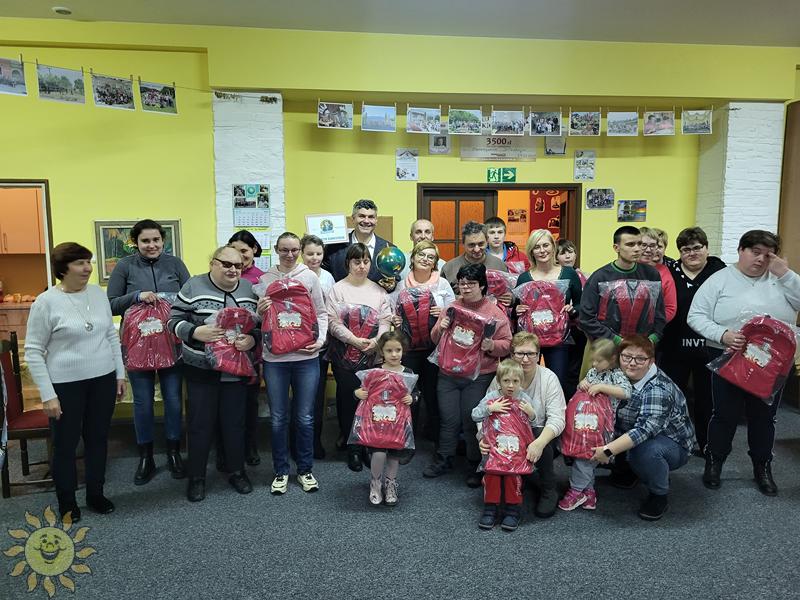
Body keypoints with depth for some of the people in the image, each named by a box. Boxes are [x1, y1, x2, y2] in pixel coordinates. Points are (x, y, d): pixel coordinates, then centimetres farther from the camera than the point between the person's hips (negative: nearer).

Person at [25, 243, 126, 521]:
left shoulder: (98, 293, 3)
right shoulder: (46, 301, -11)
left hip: (103, 380, 4)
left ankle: (95, 494, 33)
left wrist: (120, 374, 9)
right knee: (65, 445, 9)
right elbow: (33, 351, -8)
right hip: (66, 385, -4)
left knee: (98, 439, 15)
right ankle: (67, 503, 28)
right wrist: (47, 395, -11)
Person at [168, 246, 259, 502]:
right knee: (200, 423, 6)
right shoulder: (194, 286, -4)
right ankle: (196, 477, 23)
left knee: (235, 422, 12)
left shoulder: (250, 289, 4)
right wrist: (196, 332, -22)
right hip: (201, 369, -2)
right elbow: (174, 320, -4)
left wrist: (253, 339, -14)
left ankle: (237, 472, 29)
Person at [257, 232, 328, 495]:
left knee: (304, 417, 8)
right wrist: (259, 312, -13)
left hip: (306, 356, 0)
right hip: (274, 358, 0)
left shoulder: (310, 277, 3)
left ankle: (305, 469, 24)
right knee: (279, 418, 9)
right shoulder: (265, 279, 4)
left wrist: (321, 339, -8)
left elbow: (321, 313, 6)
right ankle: (281, 471, 24)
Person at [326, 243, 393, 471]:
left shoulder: (378, 290, 9)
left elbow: (385, 321, 4)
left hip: (373, 356, 2)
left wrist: (376, 340, -13)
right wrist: (354, 340, -18)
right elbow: (333, 322, -7)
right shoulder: (338, 289, 0)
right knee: (348, 399, 4)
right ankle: (353, 449, 17)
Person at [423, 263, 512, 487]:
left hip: (479, 377, -3)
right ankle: (443, 459, 28)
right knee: (448, 418, 9)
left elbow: (506, 343, -3)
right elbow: (435, 339, 12)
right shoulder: (451, 307, 9)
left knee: (472, 421, 4)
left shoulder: (495, 312, 0)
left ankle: (475, 466, 22)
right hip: (448, 374, 3)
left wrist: (492, 346, -23)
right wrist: (440, 328, -9)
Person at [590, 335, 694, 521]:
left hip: (673, 446, -6)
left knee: (646, 450, -37)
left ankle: (659, 495, -8)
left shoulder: (659, 389, -27)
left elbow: (644, 429, -37)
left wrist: (608, 450, -43)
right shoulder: (621, 376, -5)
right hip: (631, 439, 7)